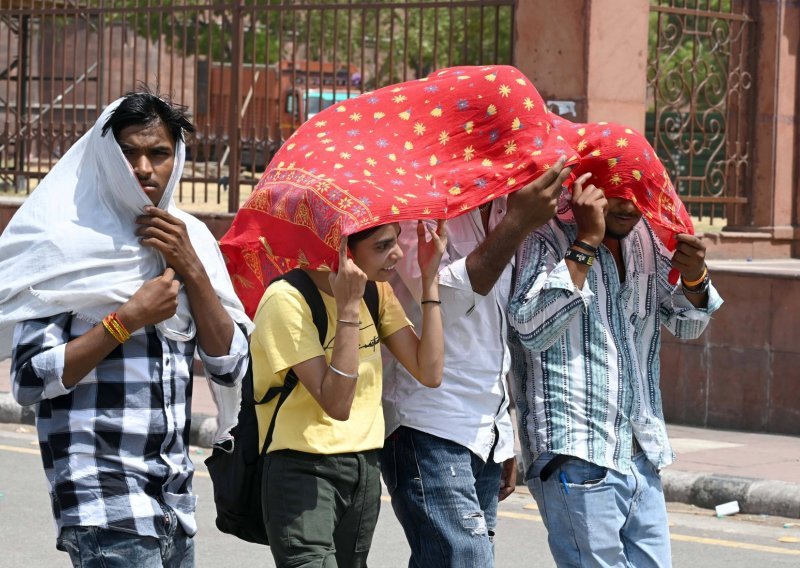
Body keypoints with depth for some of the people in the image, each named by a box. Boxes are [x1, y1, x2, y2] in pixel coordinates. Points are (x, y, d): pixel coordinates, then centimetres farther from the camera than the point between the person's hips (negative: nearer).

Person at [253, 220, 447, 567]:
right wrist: (348, 307, -24)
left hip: (365, 470, 7)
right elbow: (336, 404, -22)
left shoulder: (377, 291, 6)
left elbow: (429, 373, -3)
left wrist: (429, 279, -3)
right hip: (304, 472, -7)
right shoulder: (287, 300, -16)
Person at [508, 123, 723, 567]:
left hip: (642, 455, 7)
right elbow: (531, 327, -24)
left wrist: (693, 279, -1)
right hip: (576, 459, -7)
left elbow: (686, 326, 21)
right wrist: (586, 243, -22)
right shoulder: (546, 240, -9)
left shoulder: (646, 238, 12)